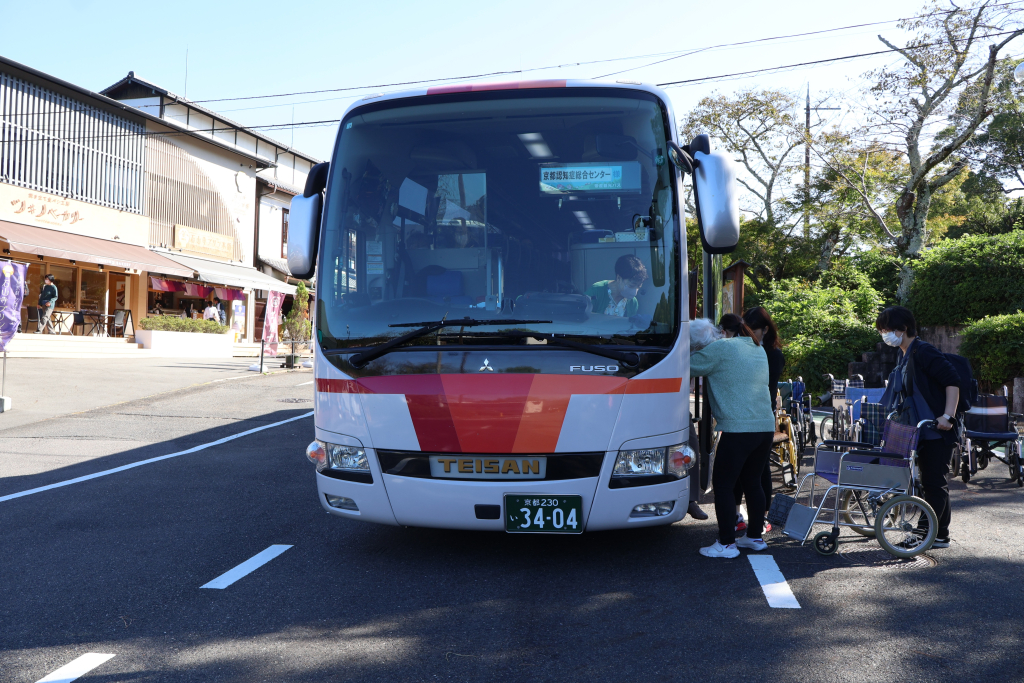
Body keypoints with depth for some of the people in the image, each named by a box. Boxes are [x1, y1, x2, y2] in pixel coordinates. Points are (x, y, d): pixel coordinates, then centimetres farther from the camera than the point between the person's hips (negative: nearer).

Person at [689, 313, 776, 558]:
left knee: (722, 485, 0)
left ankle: (726, 543, 2)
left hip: (738, 429, -8)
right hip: (766, 426, 8)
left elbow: (691, 367, -4)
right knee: (753, 483, 18)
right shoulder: (759, 350, 18)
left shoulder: (722, 348, -6)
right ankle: (755, 536, 27)